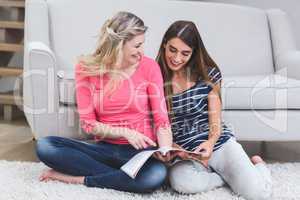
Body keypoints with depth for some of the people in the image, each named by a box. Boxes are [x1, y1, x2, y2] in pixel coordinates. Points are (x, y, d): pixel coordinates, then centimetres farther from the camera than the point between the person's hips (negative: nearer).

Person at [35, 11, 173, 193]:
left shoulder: (149, 66, -6)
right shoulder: (86, 68, -4)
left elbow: (161, 118, -7)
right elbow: (88, 123, -2)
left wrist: (166, 150, -26)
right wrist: (124, 132, -16)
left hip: (141, 150, -1)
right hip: (105, 148, 1)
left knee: (156, 175, -36)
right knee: (44, 146, -19)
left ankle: (79, 178, -15)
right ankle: (118, 176, -18)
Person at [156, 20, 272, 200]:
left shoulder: (208, 74, -1)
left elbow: (215, 120, 0)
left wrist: (210, 142, -22)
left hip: (220, 143, 0)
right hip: (185, 153, 0)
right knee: (181, 182, -36)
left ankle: (257, 164, 17)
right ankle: (232, 176, -6)